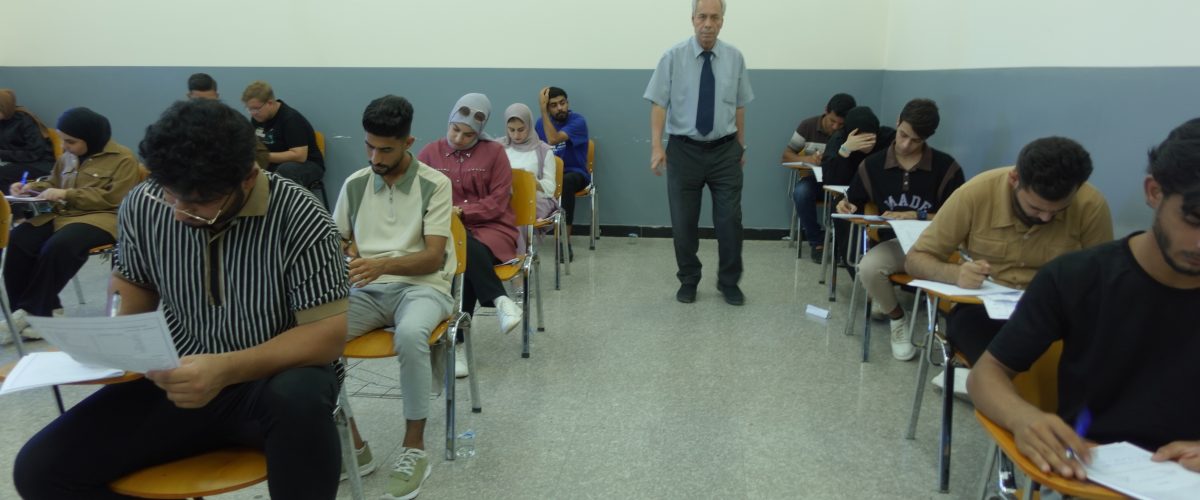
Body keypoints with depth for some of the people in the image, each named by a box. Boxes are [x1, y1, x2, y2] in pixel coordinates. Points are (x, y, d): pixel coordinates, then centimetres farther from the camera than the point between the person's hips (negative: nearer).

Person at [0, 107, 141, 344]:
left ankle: (31, 311, -19)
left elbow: (113, 199, -14)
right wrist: (31, 187, 7)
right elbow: (52, 183, 30)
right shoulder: (68, 157, 17)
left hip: (100, 219, -7)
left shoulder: (123, 159, -5)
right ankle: (47, 309, -17)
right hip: (62, 214, 7)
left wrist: (67, 194, -16)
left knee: (57, 247, -35)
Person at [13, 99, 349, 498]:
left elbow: (328, 334, -19)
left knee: (299, 401, -39)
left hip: (273, 377, -4)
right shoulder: (142, 206, -5)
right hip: (175, 379, 5)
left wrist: (227, 369, -31)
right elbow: (133, 287, 14)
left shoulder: (298, 218, -20)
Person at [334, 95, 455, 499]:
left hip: (421, 287, -4)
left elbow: (433, 257, -10)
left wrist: (382, 264, -27)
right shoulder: (354, 184, 10)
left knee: (410, 335, -39)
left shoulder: (435, 184, -3)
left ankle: (414, 448, -18)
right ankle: (351, 444, -10)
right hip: (366, 290, 4)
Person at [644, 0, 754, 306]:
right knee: (683, 222, 7)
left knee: (730, 220, 3)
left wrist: (741, 145, 11)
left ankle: (729, 283, 22)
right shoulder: (673, 57, -6)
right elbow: (659, 104, -10)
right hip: (684, 150, -1)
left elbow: (739, 106, 8)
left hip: (725, 151, 2)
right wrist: (657, 146, -19)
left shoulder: (735, 58, 1)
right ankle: (688, 281, 26)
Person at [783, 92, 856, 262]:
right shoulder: (808, 126, -4)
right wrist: (807, 159, -24)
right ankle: (817, 241, -16)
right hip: (812, 178, 1)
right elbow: (786, 156, -3)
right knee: (801, 192, -34)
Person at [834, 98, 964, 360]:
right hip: (895, 243, 2)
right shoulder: (872, 165, 4)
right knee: (868, 268, -32)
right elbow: (855, 203, 17)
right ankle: (898, 319, -1)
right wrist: (846, 206, -7)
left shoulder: (947, 167, -4)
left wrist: (917, 216, -14)